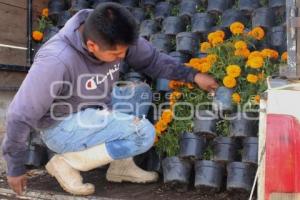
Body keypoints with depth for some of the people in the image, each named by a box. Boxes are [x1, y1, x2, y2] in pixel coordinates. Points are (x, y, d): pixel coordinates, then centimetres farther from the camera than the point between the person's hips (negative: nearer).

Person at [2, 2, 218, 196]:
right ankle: (65, 163, -9)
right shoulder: (57, 61, -33)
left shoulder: (116, 39, -15)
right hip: (63, 127, -7)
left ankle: (121, 166, 2)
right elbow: (20, 115, -23)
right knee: (144, 133, -21)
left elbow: (152, 60, 3)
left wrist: (193, 75, -6)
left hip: (93, 114, 7)